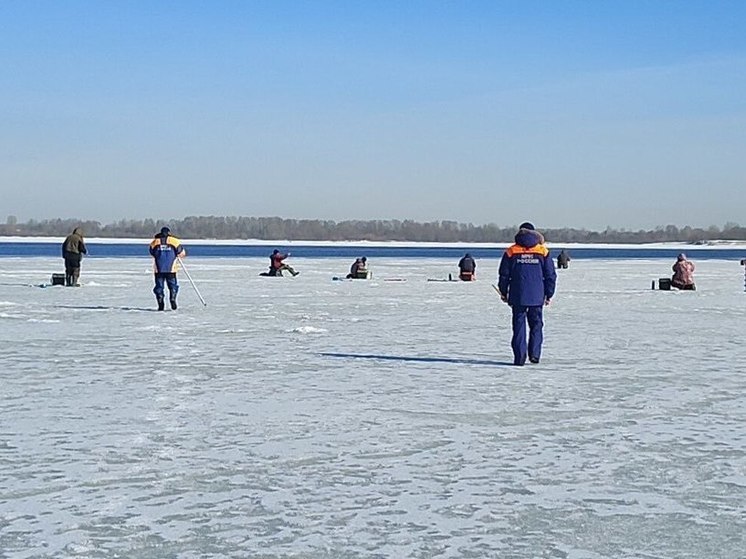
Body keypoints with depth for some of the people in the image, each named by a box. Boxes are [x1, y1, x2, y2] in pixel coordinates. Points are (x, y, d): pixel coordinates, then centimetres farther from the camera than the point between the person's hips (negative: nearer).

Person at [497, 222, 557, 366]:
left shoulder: (511, 251, 1)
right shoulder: (543, 251, 3)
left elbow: (504, 274, 4)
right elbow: (550, 275, 5)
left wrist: (503, 292, 17)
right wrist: (549, 294, 13)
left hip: (517, 296, 0)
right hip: (537, 296, 0)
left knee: (519, 325, 4)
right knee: (536, 325, 13)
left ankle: (519, 357, -2)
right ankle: (534, 354, 6)